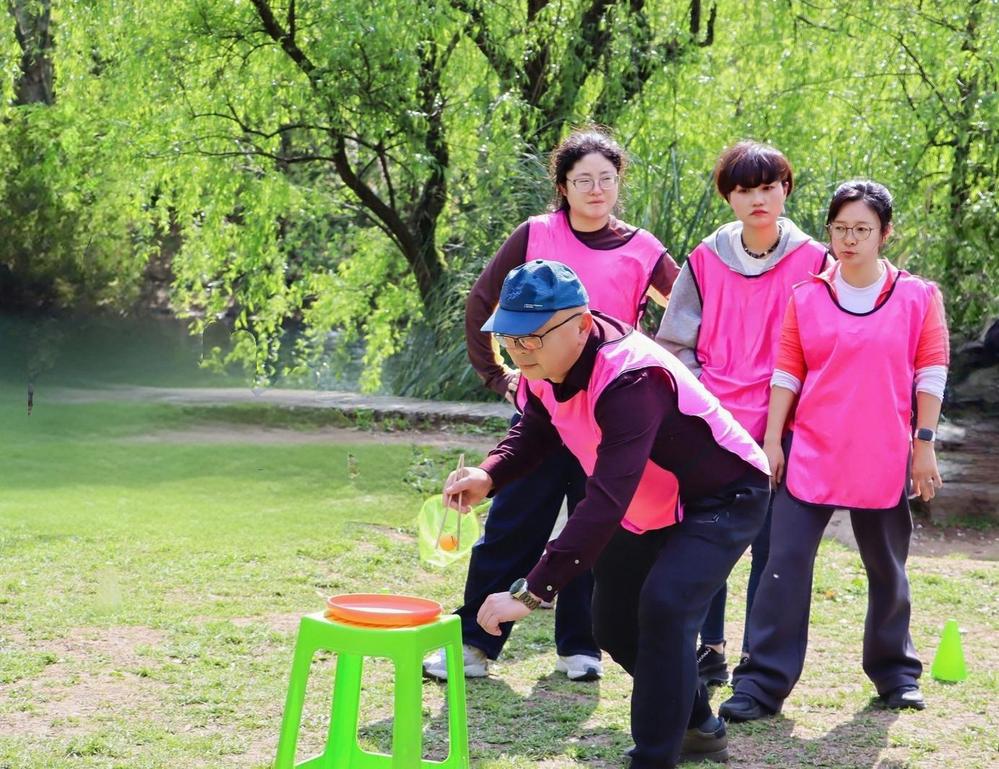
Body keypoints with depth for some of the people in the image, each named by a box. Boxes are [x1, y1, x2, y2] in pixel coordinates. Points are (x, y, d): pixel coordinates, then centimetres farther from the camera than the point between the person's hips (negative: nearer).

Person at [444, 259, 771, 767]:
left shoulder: (630, 381, -39)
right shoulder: (544, 366, -13)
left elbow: (606, 502, -46)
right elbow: (534, 434, 6)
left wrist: (530, 591, -50)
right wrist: (488, 476, -17)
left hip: (725, 499, -9)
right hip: (650, 509, 9)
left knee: (662, 607, -28)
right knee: (614, 625, 12)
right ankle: (697, 726, 35)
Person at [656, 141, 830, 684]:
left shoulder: (813, 262, 0)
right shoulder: (705, 261, 5)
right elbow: (675, 343, 11)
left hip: (779, 430, -2)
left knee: (770, 546, 2)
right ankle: (708, 650, 17)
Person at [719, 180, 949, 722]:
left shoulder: (918, 297, 2)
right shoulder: (806, 297, 5)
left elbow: (930, 375, 2)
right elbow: (787, 374, 4)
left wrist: (924, 445, -2)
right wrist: (772, 441, -1)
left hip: (885, 461, 0)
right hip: (811, 455, 0)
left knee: (887, 570, 13)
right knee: (786, 564, -7)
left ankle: (894, 672, 31)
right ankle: (763, 684, -4)